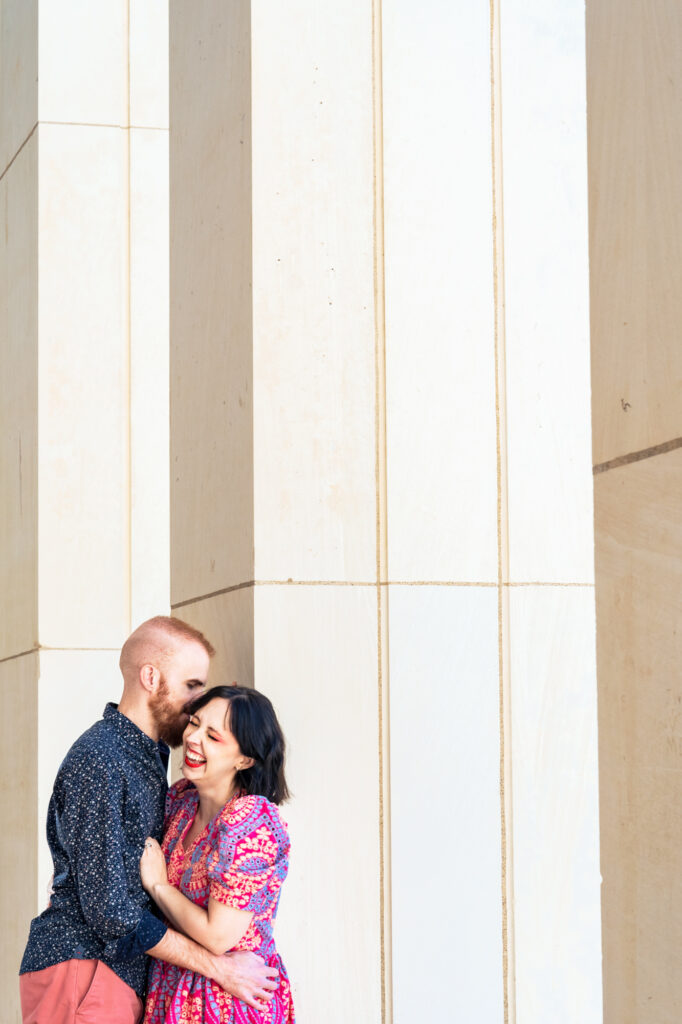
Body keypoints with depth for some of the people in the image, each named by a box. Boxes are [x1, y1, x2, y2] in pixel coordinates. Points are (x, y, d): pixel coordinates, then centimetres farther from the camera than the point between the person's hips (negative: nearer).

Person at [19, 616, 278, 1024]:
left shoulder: (150, 754, 16)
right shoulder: (99, 762, -16)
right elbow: (110, 910, -19)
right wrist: (217, 967, -15)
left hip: (126, 974, 9)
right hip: (82, 965, -9)